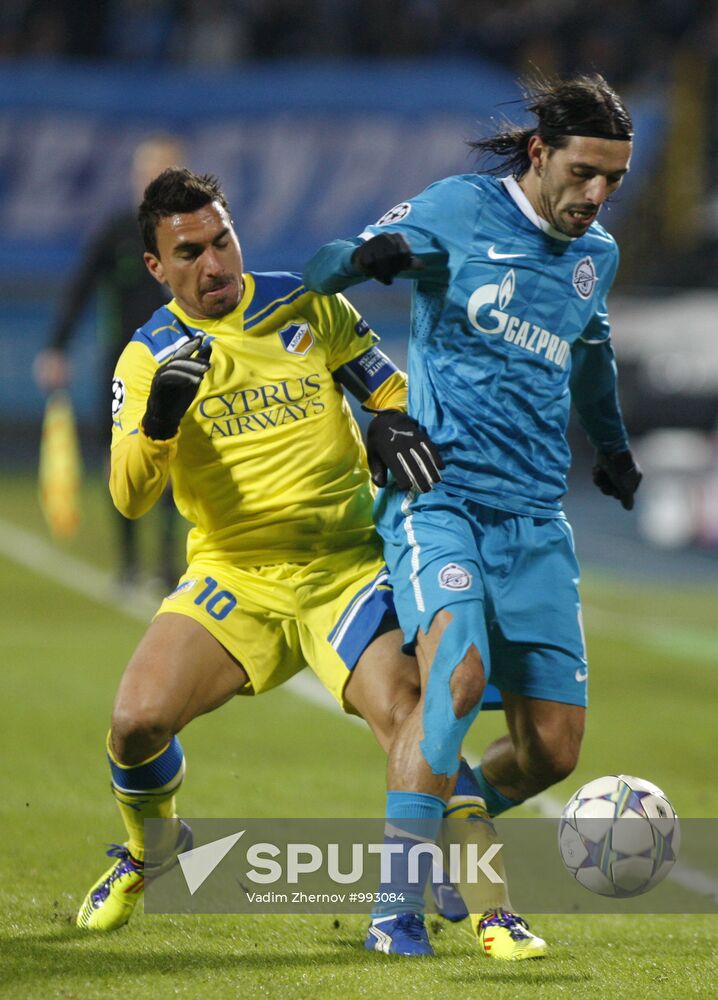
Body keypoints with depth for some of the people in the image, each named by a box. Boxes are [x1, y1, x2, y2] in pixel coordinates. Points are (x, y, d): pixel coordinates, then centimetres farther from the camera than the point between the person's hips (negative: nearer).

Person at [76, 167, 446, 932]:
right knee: (137, 719, -17)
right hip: (232, 578, 1)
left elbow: (391, 389, 12)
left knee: (407, 718, -24)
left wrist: (394, 425, -12)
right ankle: (148, 850, 18)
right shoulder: (147, 358, 0)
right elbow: (130, 498, -11)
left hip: (345, 567, -1)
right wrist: (162, 413, -30)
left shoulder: (308, 307, 2)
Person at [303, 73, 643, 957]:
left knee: (553, 748, -1)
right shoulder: (459, 211, -3)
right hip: (438, 500, -6)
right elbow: (322, 271, -5)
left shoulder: (597, 255, 14)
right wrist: (367, 257, -27)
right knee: (459, 667, -31)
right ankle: (399, 903, -30)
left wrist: (611, 444, 36)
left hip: (535, 521, 6)